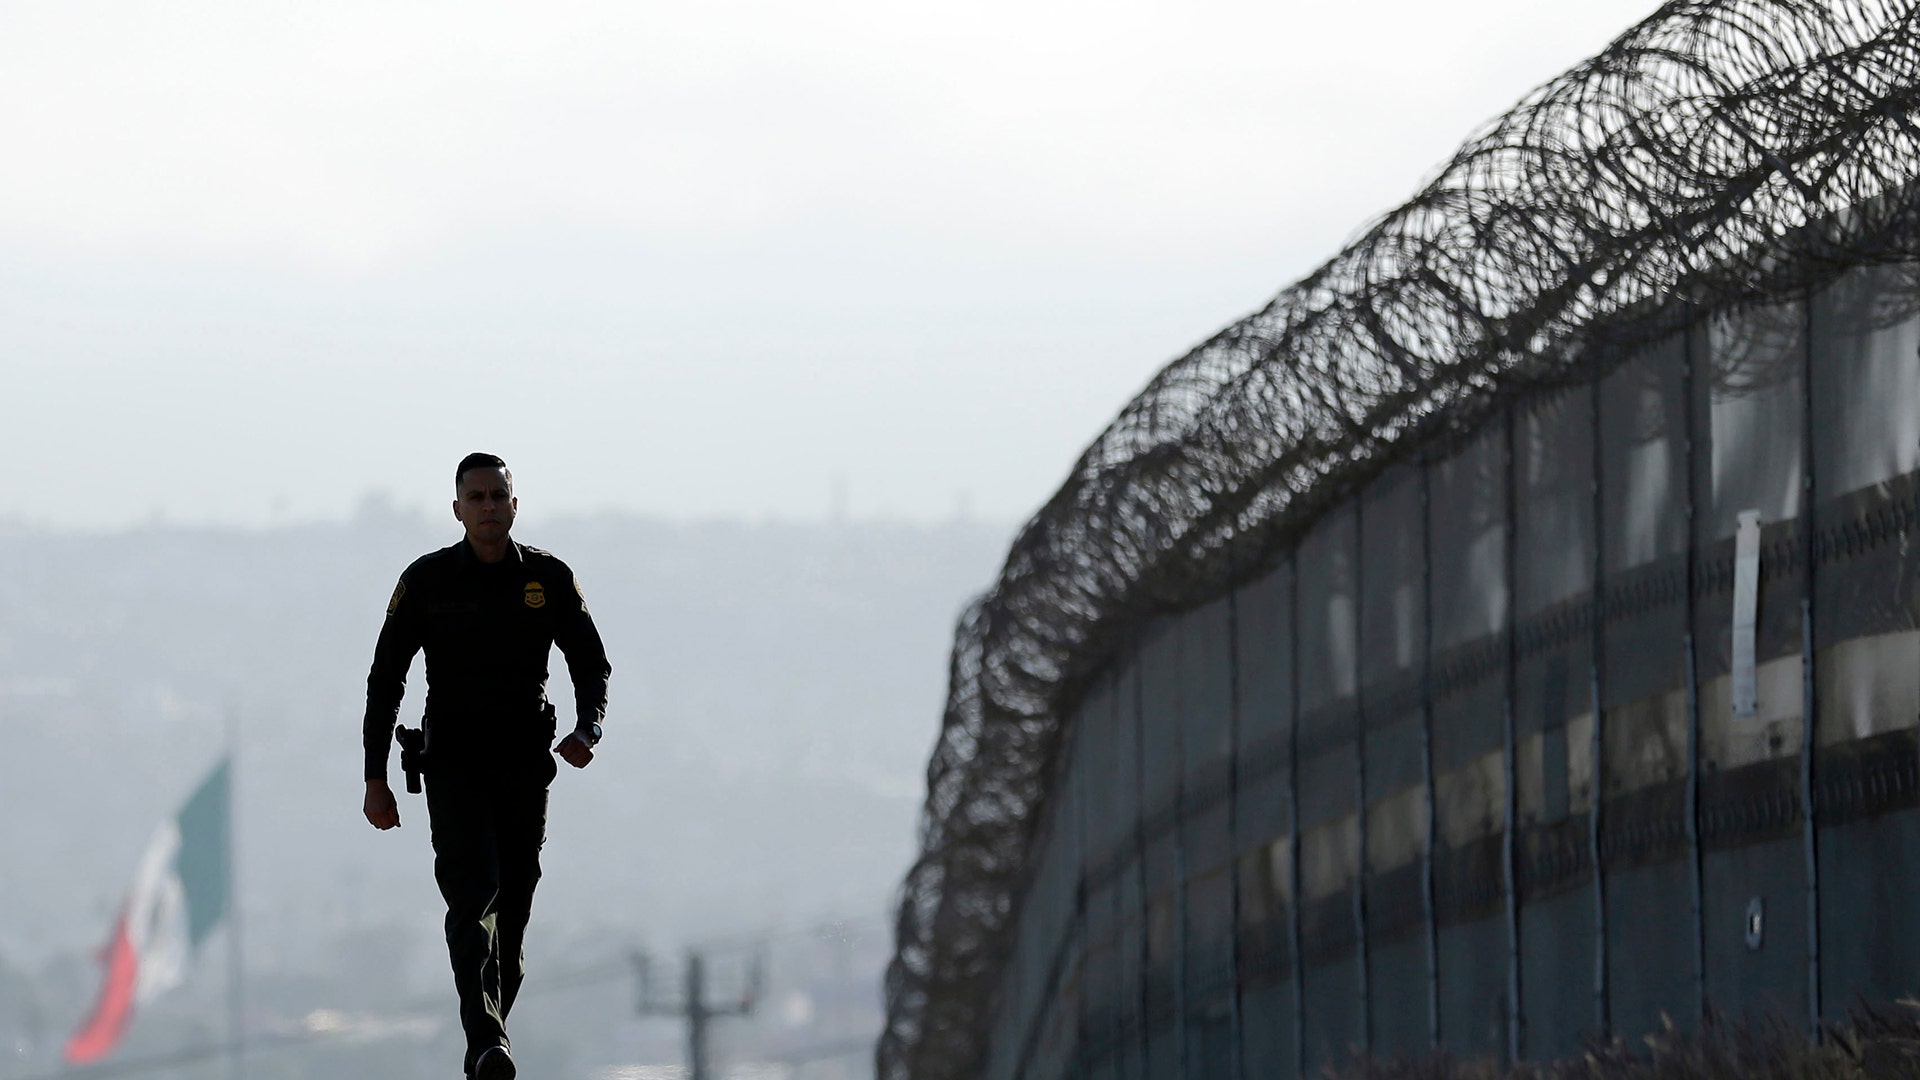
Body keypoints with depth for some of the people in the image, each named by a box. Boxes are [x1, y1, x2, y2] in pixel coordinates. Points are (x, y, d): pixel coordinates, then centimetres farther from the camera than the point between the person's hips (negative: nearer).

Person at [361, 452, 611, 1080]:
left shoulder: (549, 579, 5)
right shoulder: (427, 581, 0)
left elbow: (592, 664, 12)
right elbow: (385, 680, 6)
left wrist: (587, 729, -9)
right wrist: (375, 778, 2)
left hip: (525, 767, 3)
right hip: (453, 763, -3)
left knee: (512, 911, 5)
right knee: (474, 896, -19)